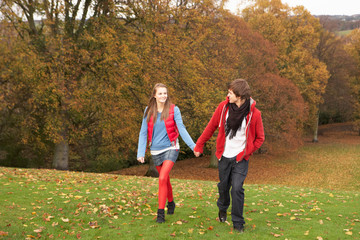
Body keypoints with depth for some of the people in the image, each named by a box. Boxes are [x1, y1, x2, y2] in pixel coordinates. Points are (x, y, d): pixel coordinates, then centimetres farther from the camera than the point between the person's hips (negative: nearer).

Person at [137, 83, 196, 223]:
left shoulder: (173, 110, -7)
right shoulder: (149, 111, 0)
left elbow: (181, 129, -7)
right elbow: (143, 133, 2)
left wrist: (193, 146, -15)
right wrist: (141, 153, -5)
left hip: (170, 148, -3)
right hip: (156, 151, 3)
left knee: (162, 178, -17)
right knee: (165, 179, 16)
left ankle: (161, 212, -9)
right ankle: (171, 203, 41)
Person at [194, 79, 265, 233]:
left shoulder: (254, 113, -13)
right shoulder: (223, 107, -6)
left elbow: (260, 138, -1)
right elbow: (211, 127, 4)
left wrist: (247, 152, -9)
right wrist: (199, 145, 6)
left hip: (241, 158, -3)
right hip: (224, 156, 3)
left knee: (237, 188, -10)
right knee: (223, 186, 15)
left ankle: (238, 223, 7)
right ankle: (223, 208, 47)